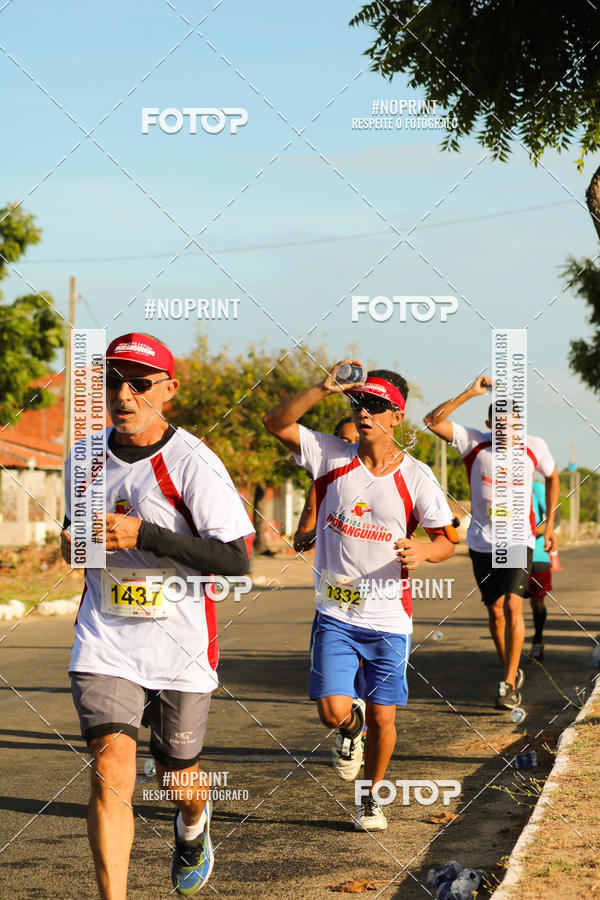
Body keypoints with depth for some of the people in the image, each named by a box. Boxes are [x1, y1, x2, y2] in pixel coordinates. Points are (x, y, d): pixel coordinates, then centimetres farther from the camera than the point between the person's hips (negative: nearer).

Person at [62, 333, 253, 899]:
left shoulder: (192, 464, -13)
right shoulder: (85, 457, 4)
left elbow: (236, 561, -18)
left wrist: (143, 535, -25)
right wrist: (73, 543, 0)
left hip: (181, 644, -2)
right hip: (105, 640, 2)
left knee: (178, 777, 16)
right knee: (111, 772, -16)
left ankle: (193, 827, 52)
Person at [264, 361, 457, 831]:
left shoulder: (416, 476, -3)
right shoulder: (332, 456, -1)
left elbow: (447, 541, 0)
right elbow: (275, 422, -11)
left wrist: (422, 550, -24)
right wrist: (325, 388, -22)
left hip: (389, 617, 0)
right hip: (335, 612, 0)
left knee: (382, 718, 3)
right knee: (333, 712, -11)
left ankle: (373, 797, 28)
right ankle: (351, 725, 27)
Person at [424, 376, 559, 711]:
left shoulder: (535, 447, -6)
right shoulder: (474, 442, -10)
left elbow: (552, 478, 14)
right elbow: (433, 421, -22)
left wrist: (550, 524, 13)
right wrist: (470, 394, -27)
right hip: (482, 542, 1)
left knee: (513, 605, -17)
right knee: (496, 613, 6)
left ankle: (509, 683, -14)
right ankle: (513, 673, 27)